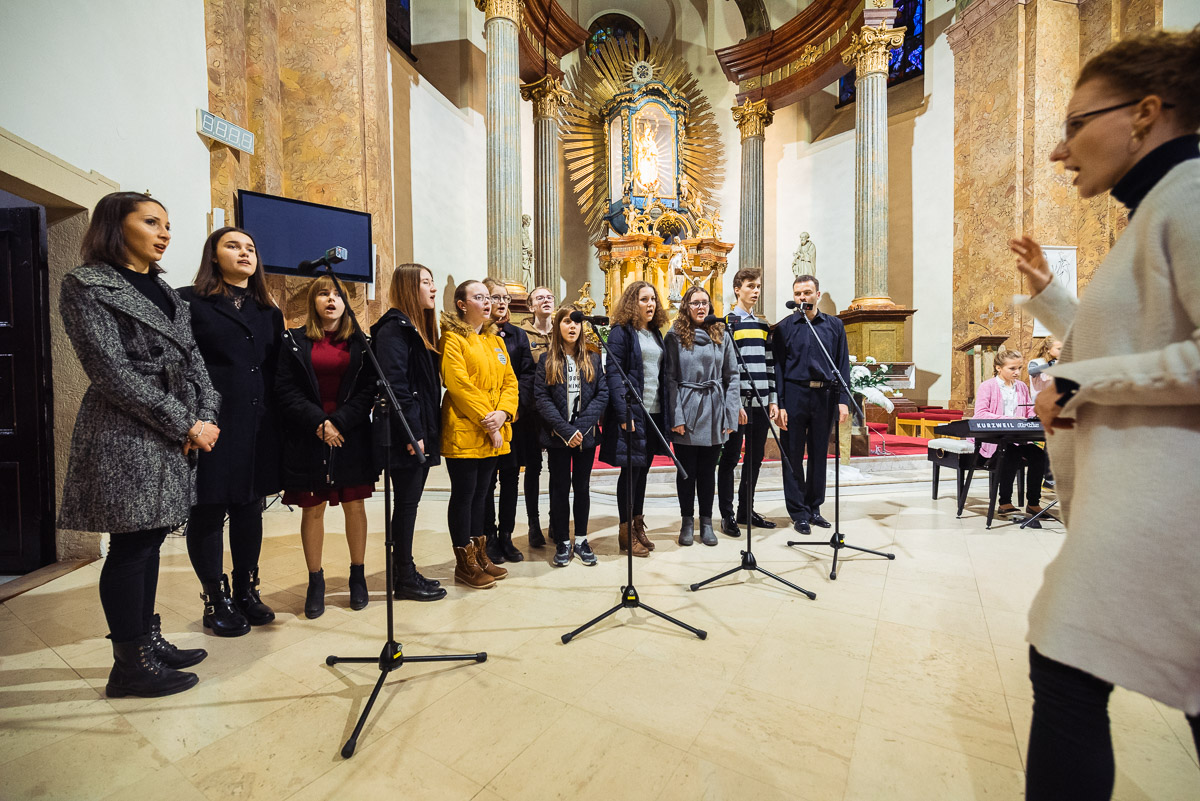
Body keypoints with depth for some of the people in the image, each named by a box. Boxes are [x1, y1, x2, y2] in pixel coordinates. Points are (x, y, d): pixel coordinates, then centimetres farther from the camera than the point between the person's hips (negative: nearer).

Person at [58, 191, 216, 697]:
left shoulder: (163, 291, 18)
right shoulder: (86, 285, -4)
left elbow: (192, 359, 12)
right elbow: (111, 372, -12)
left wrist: (206, 417, -4)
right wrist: (185, 425, -14)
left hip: (176, 438, 7)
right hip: (127, 437, -7)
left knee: (149, 541, 13)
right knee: (130, 548, 0)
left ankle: (148, 642, 25)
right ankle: (130, 667, 13)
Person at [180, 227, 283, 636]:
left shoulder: (269, 312, 16)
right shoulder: (190, 302, 1)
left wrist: (279, 425, 7)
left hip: (259, 429, 5)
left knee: (250, 510, 12)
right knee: (208, 512, 5)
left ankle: (246, 591, 26)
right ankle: (216, 601, 20)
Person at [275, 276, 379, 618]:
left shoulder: (360, 342, 6)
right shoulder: (295, 341, 5)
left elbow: (368, 390, -1)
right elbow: (286, 389, -3)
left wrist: (340, 422, -13)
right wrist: (319, 422, -14)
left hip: (352, 437, 0)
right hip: (307, 438, 0)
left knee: (354, 505, 6)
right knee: (312, 509, 6)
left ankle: (358, 576, 21)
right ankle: (315, 581, 21)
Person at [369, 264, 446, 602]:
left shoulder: (420, 328, 18)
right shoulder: (394, 327, -11)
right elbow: (395, 384, -20)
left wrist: (429, 431, 15)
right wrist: (413, 433, -21)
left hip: (422, 433, 9)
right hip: (406, 436, -9)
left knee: (409, 503, 14)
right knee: (406, 503, 0)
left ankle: (405, 572, 26)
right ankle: (404, 579, 13)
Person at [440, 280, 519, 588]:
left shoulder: (496, 341, 15)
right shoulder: (453, 339, -7)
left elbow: (509, 381, 8)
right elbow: (458, 384, -17)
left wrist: (502, 413, -10)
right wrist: (487, 422, -18)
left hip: (492, 434, 7)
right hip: (464, 432, -7)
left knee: (480, 493, 16)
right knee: (463, 495, 2)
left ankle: (479, 554, 27)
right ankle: (465, 564, 14)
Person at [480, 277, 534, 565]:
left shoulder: (518, 335, 12)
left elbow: (527, 374, 5)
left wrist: (515, 407, -10)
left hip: (514, 419, 4)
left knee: (510, 477, 9)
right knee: (486, 480, 3)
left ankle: (506, 537, 21)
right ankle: (489, 538, 17)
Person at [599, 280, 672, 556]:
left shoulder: (656, 333, 16)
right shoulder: (621, 332, -5)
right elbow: (613, 373, -13)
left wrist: (666, 413, 10)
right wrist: (623, 414, -20)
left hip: (654, 412, 7)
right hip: (632, 412, -7)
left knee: (643, 469, 13)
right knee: (631, 469, 0)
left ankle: (637, 525, 26)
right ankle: (626, 531, 14)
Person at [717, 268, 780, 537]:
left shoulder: (763, 325, 17)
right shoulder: (727, 323, -4)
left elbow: (769, 365, 17)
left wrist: (773, 400, 11)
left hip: (760, 402, 7)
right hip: (737, 401, -7)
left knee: (755, 458, 12)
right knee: (731, 457, 0)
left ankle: (746, 510, 25)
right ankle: (727, 515, 10)